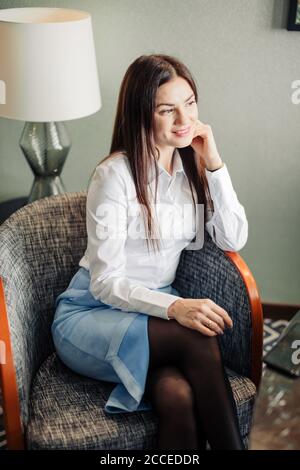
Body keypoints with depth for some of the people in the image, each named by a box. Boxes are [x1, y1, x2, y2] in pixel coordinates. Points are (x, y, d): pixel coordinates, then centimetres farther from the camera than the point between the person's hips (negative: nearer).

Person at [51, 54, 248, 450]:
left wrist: (214, 164, -11)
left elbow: (234, 240, -3)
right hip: (92, 314, -4)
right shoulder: (115, 174, -13)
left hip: (156, 311, 4)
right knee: (197, 340, -32)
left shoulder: (194, 165, 6)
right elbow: (105, 281, -16)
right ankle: (231, 444, -18)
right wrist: (175, 307, -32)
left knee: (178, 396, -30)